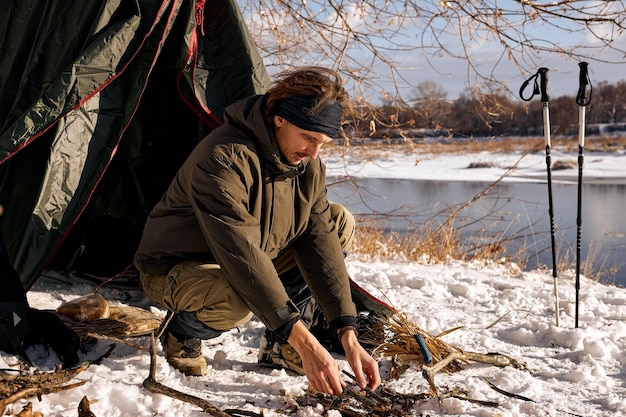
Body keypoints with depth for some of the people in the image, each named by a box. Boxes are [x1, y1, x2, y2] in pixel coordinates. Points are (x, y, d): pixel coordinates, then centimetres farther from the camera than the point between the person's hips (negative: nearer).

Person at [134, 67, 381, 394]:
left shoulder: (307, 164, -9)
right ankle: (181, 334, -4)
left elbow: (320, 240, -12)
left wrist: (348, 336, -21)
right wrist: (305, 343, -44)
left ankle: (281, 341, 3)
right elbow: (242, 256, -40)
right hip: (173, 270, -7)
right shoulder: (224, 159, -33)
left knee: (339, 224, -4)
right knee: (237, 299, -41)